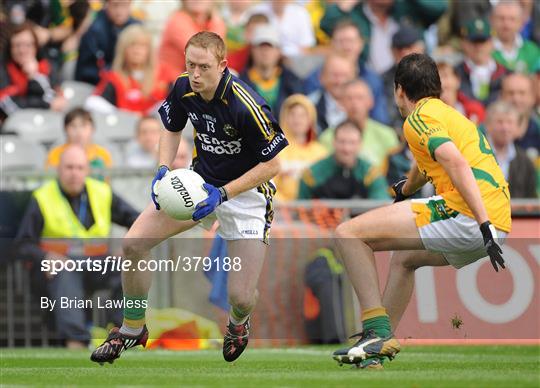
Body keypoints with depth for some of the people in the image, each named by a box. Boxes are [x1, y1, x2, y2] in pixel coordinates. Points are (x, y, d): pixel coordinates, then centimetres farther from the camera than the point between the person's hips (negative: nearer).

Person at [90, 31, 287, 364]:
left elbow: (272, 165, -19)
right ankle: (133, 329, 12)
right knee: (134, 244, -11)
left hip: (245, 191, -5)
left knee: (241, 296, -13)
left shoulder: (247, 107, -29)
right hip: (200, 182, 5)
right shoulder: (183, 89, -10)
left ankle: (238, 323, 29)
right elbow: (172, 129, 11)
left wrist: (222, 194, -24)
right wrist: (164, 170, -6)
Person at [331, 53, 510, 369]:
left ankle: (378, 331, -15)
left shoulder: (420, 116, -1)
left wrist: (485, 224, -27)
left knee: (349, 234, -7)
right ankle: (378, 348, 38)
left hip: (464, 214, -10)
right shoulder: (451, 114, 28)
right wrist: (404, 190, 70)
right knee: (404, 258, 35)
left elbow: (456, 163, -19)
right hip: (499, 222, 10)